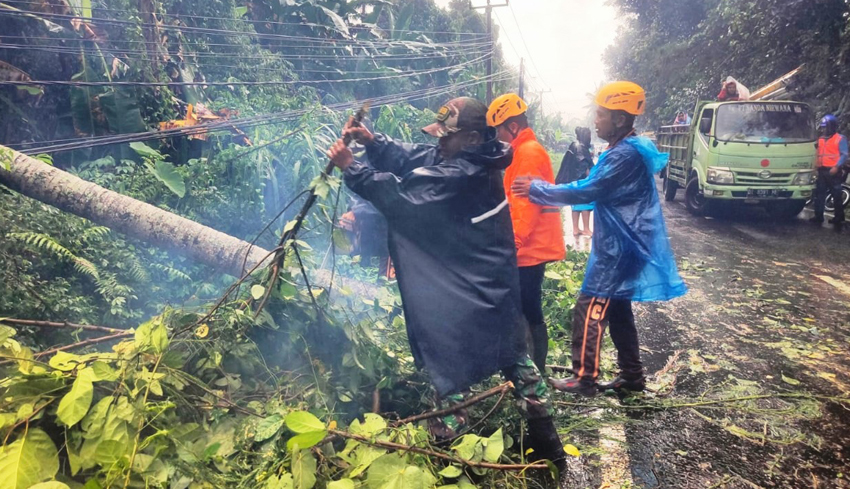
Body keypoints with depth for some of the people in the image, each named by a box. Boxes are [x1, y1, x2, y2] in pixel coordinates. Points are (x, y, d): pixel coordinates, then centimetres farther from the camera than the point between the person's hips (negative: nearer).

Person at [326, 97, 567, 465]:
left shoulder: (461, 174, -26)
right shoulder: (471, 158, 3)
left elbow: (402, 196, -27)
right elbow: (410, 158, 4)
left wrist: (350, 168, -22)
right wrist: (372, 141, -8)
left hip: (469, 289, -10)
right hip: (491, 281, 10)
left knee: (448, 354, 7)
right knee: (512, 353, 18)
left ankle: (448, 432, 23)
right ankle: (545, 438, 32)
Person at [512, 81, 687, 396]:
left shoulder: (626, 154, -21)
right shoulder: (627, 150, 12)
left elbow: (585, 191, -23)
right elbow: (593, 187, 15)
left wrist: (535, 189, -15)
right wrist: (543, 190, 7)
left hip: (619, 248, -10)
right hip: (620, 246, 10)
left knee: (589, 311, -3)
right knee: (617, 310, 17)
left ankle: (585, 379, 6)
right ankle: (632, 376, 26)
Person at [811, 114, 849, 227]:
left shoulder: (840, 139, -5)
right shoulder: (821, 139, 16)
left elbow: (844, 155, -11)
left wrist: (836, 167, -21)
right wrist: (816, 165, 9)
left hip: (833, 171, -7)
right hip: (822, 171, 7)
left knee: (837, 196, 0)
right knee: (819, 195, 8)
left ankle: (839, 218, 7)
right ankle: (818, 216, 15)